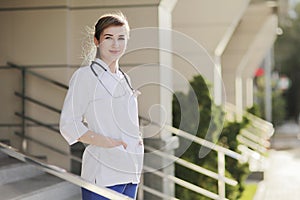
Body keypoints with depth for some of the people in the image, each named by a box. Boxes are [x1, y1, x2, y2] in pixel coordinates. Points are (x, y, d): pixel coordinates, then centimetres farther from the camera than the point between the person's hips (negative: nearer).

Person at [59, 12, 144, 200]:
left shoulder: (124, 78, 17)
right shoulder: (85, 75, -4)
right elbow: (69, 125, -10)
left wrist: (136, 139, 6)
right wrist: (108, 142, -17)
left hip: (131, 172, 7)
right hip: (103, 174, -7)